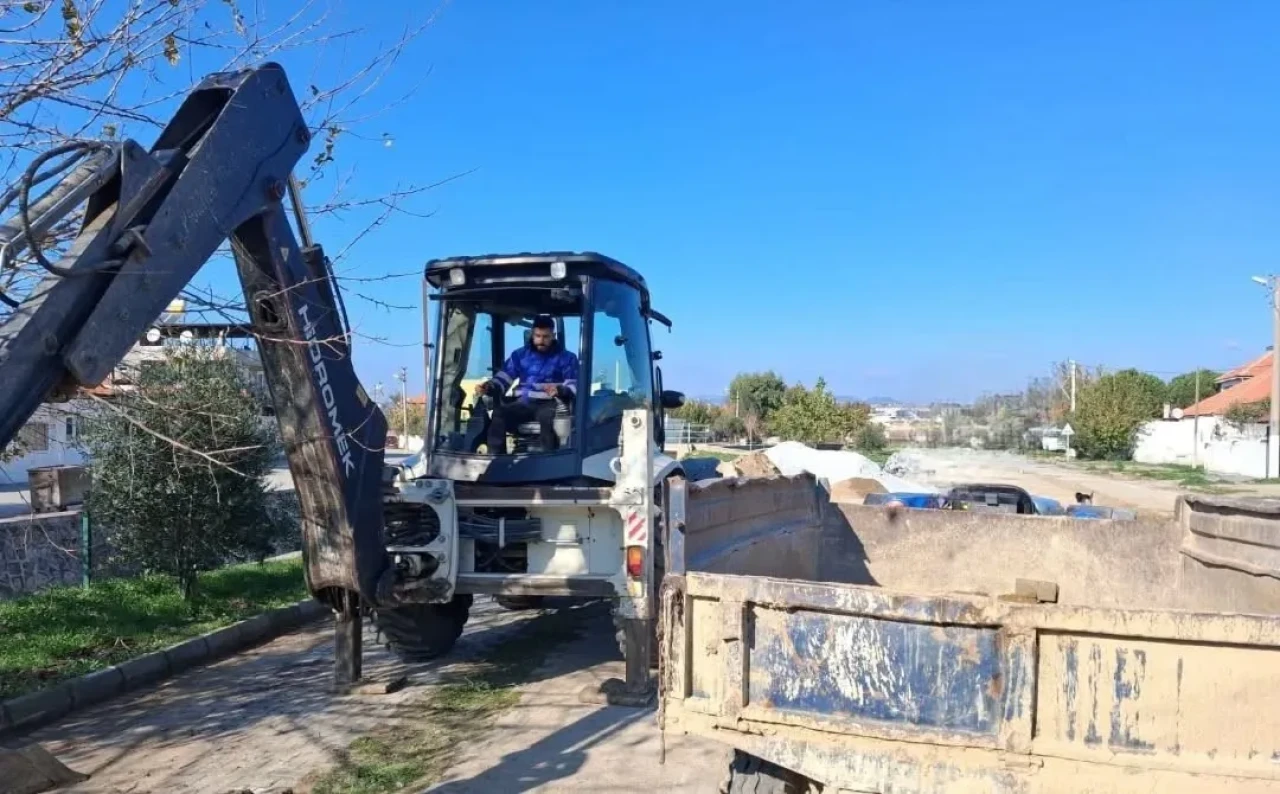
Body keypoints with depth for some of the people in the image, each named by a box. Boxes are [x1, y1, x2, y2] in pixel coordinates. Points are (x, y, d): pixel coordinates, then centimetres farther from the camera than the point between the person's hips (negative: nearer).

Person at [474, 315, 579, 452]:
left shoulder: (566, 358, 7)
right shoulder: (520, 354, 16)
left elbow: (574, 386, -5)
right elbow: (503, 378, 10)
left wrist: (559, 390, -28)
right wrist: (488, 386, -12)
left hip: (549, 404, -3)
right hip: (524, 403, 3)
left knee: (547, 416, -40)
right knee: (498, 413, -28)